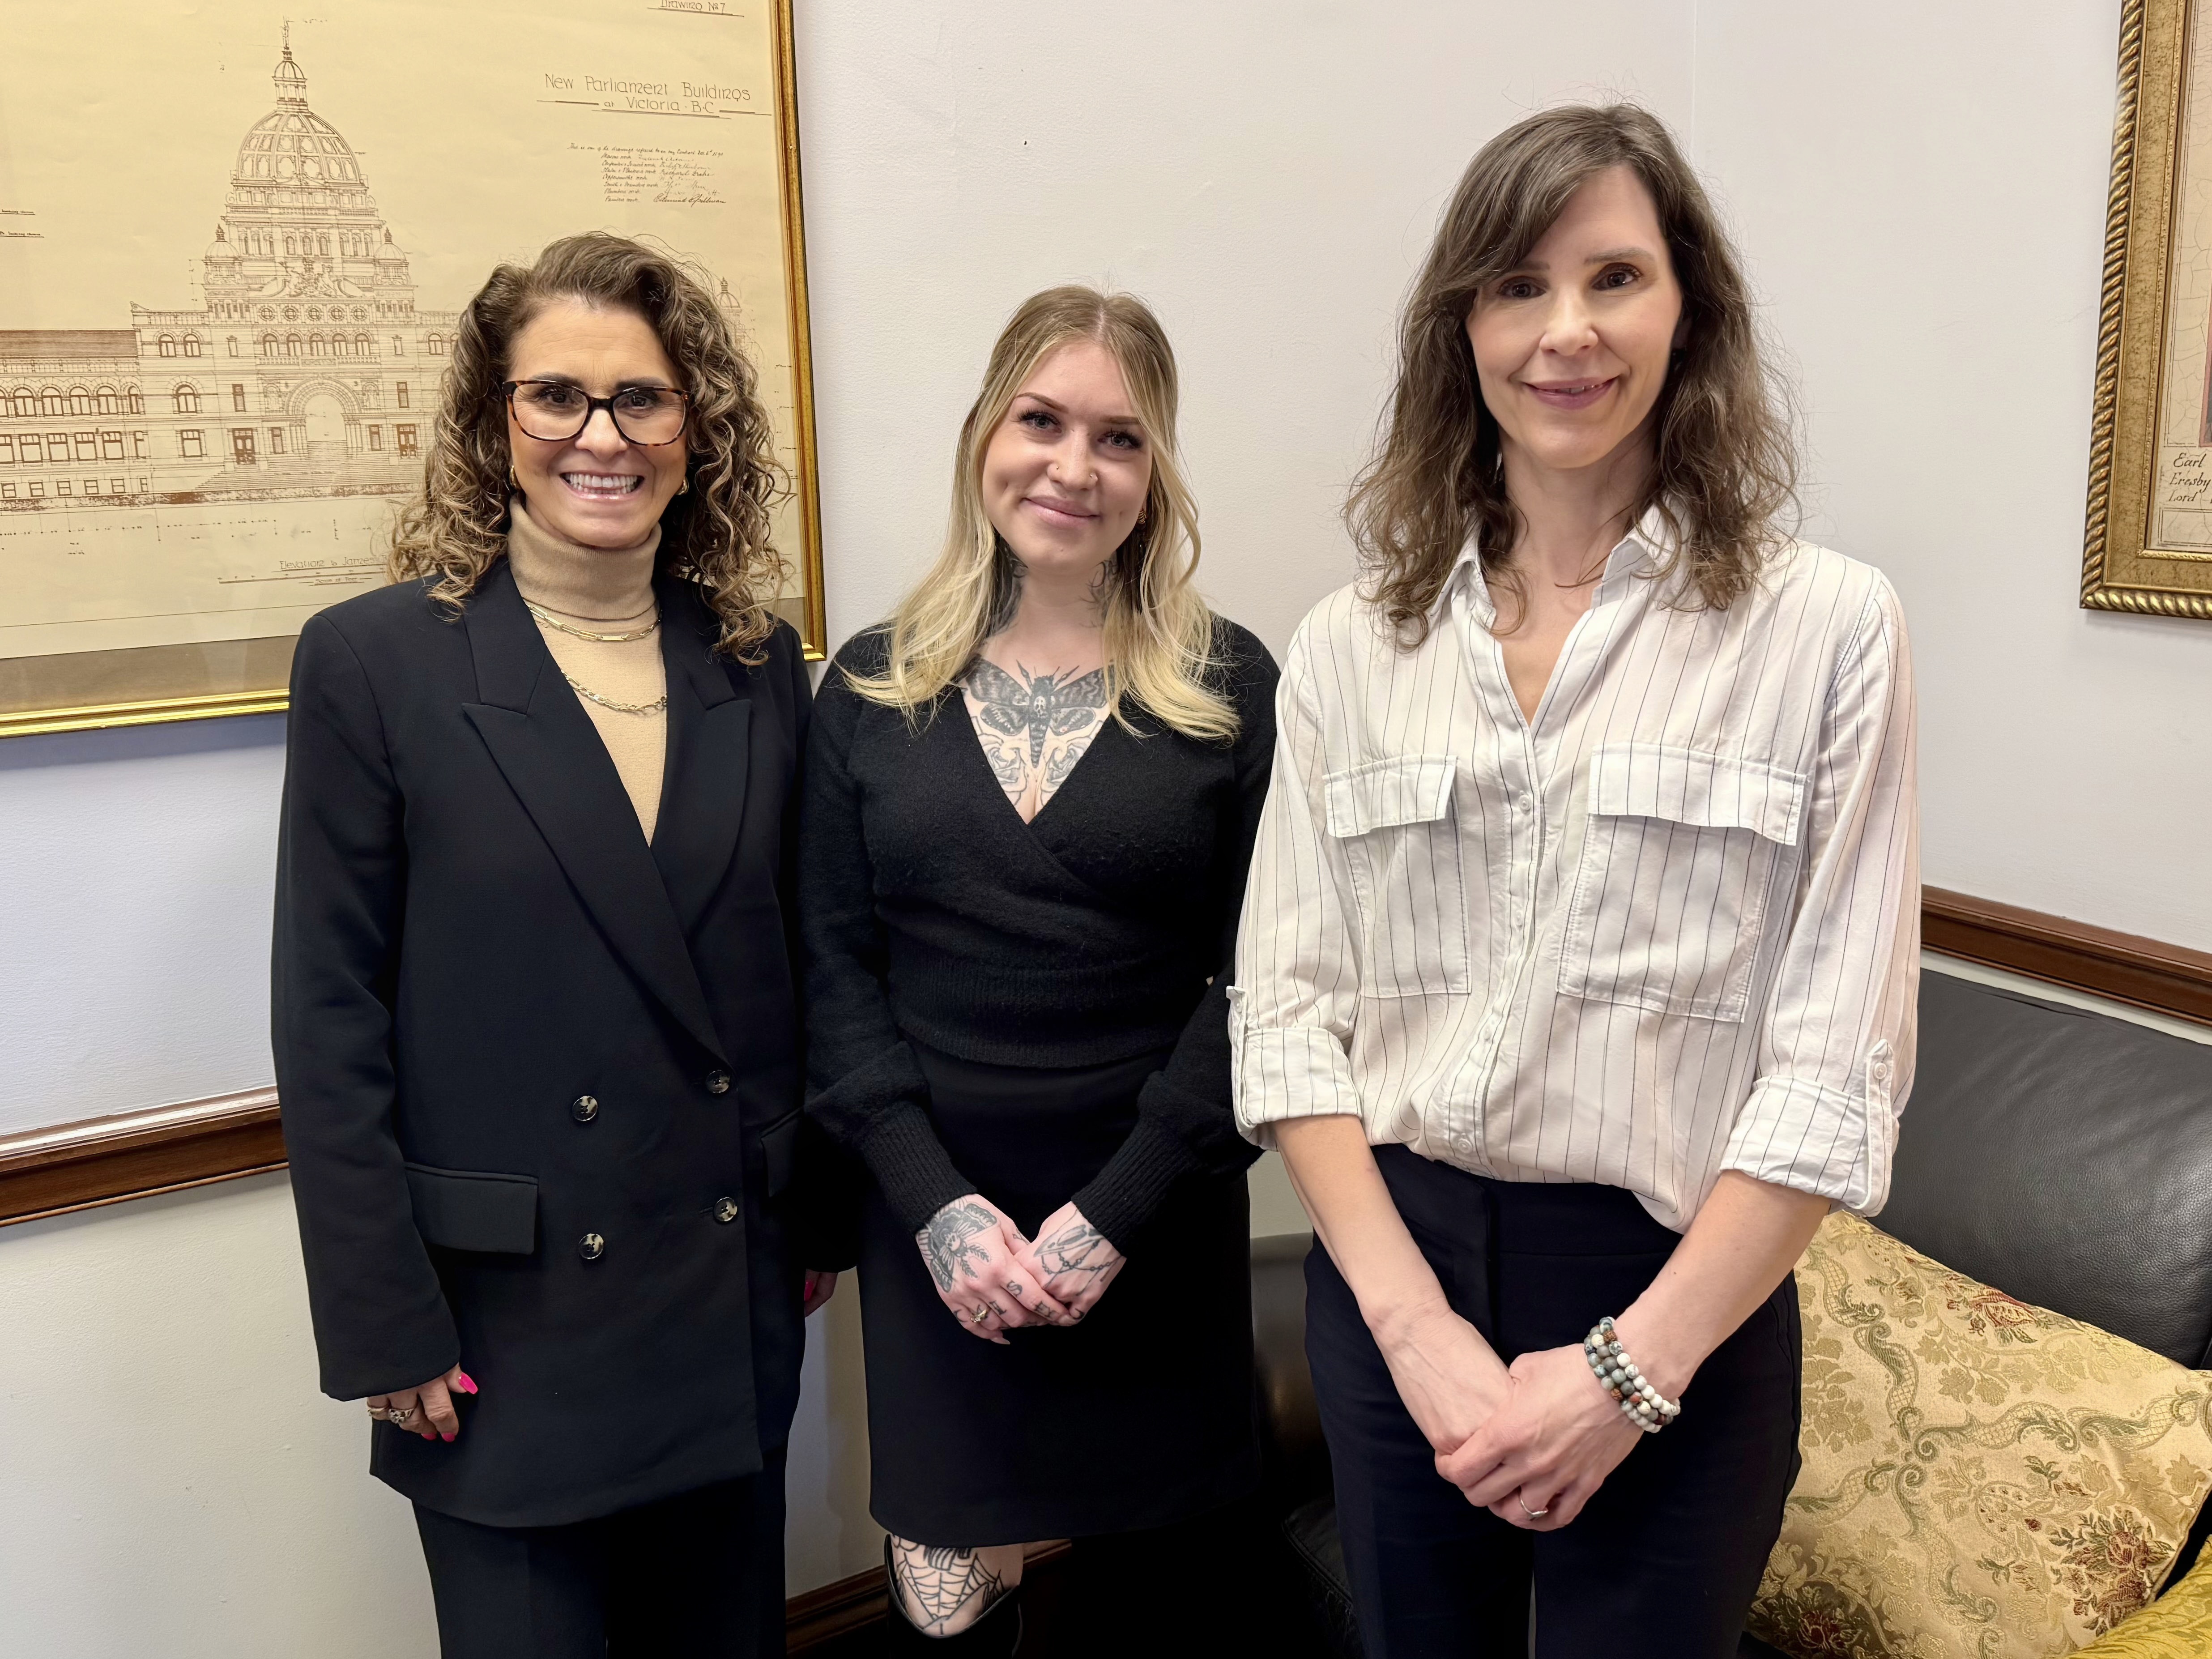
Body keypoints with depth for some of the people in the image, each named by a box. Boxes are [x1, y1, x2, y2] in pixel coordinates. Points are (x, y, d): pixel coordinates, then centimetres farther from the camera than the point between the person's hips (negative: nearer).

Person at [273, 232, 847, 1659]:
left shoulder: (761, 663, 2)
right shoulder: (375, 662, -9)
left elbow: (793, 970, 8)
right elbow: (330, 1022, -8)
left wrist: (821, 1228, 10)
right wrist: (384, 1330, -9)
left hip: (737, 1305, 4)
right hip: (510, 1337, -3)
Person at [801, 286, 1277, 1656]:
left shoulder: (1229, 687, -2)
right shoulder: (874, 685, 2)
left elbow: (1252, 980, -5)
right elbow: (833, 965, 0)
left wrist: (1114, 1213, -12)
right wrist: (938, 1203, -10)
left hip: (1157, 1230, 0)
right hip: (935, 1223, 1)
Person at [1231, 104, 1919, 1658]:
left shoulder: (1829, 628, -7)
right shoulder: (1349, 646, 0)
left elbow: (1840, 1064, -9)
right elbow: (1287, 1009, -2)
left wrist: (1630, 1368, -13)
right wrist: (1412, 1320, -11)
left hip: (1676, 1298, -2)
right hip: (1392, 1273, 3)